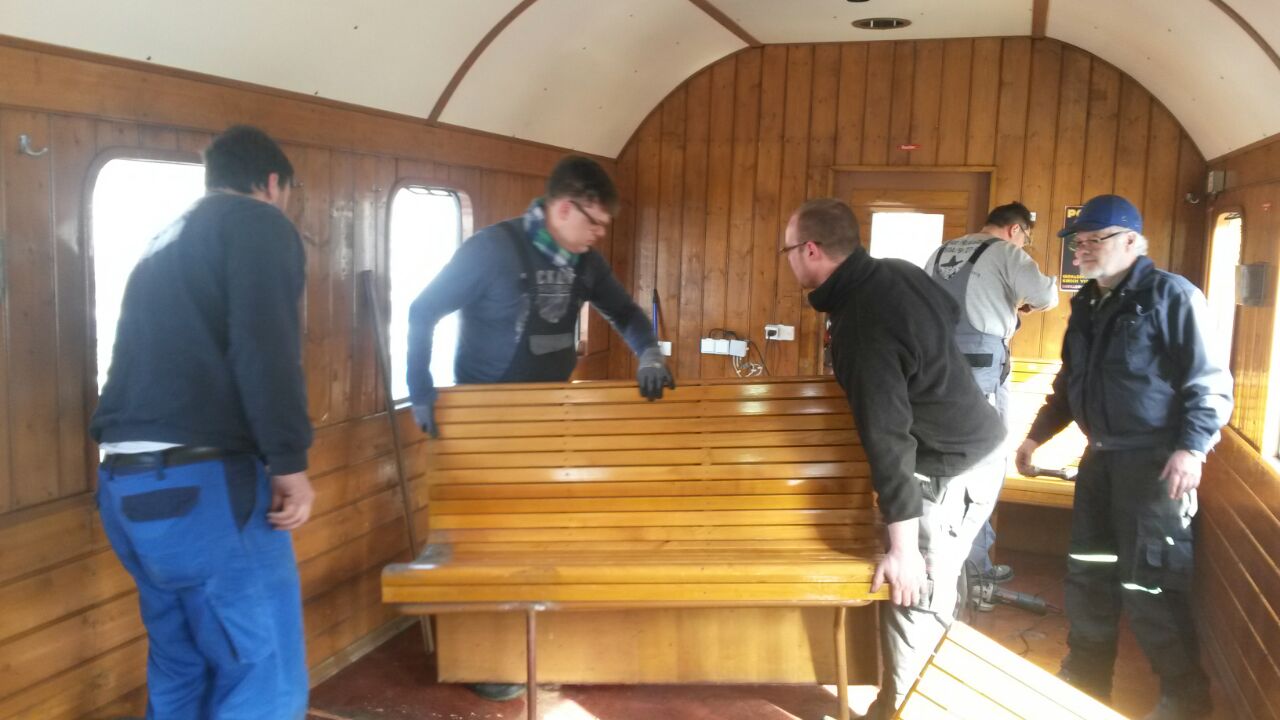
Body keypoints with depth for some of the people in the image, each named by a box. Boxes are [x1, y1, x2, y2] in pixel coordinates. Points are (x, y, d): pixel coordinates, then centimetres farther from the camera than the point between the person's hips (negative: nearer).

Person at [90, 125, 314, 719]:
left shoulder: (165, 242, 24)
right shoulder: (259, 224, -1)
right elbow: (265, 346, -15)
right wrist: (289, 461, -14)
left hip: (125, 481, 9)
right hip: (202, 482, -9)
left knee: (180, 671, 18)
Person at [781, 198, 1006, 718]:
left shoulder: (861, 325, -28)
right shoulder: (897, 272, 0)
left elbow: (887, 437, -29)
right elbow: (952, 314, 20)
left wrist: (902, 544, -27)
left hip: (951, 468, -10)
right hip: (976, 443, 10)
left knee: (915, 600, -2)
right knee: (933, 591, 20)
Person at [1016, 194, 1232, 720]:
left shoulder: (1171, 295, -10)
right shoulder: (1086, 305, 13)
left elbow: (1209, 381, -13)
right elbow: (1070, 383, 23)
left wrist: (1192, 448, -23)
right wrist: (1037, 435, 19)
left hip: (1155, 461, -7)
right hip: (1101, 457, 7)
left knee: (1149, 585, -4)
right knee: (1087, 576, 14)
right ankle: (1085, 677, 29)